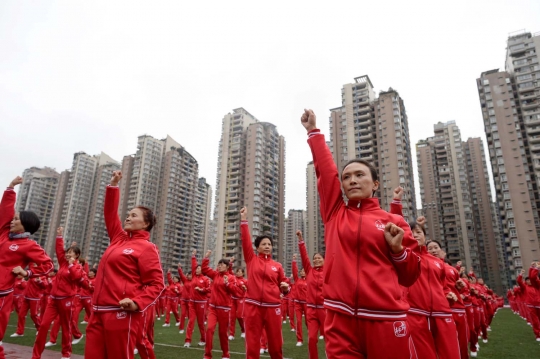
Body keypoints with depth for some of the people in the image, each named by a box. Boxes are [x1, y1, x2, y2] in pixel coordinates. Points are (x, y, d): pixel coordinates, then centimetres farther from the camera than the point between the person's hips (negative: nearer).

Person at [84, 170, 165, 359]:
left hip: (122, 313, -7)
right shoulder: (118, 239, 15)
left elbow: (157, 283, -9)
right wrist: (113, 184, 21)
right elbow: (110, 213, 24)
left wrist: (137, 303, -21)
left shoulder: (147, 247, -5)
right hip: (99, 312, 7)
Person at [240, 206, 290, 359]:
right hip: (253, 306, -1)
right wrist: (244, 220, -6)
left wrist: (285, 288, -4)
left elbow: (283, 286, 19)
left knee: (275, 343, 7)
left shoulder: (277, 266, 9)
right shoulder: (252, 260, 5)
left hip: (273, 306, 1)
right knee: (252, 343, 4)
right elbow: (246, 241, -3)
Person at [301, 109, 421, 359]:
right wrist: (313, 131, 16)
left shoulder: (394, 222, 7)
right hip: (340, 318, 1)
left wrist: (398, 249, -7)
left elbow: (409, 277, 12)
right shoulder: (334, 214, 8)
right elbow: (325, 168, 9)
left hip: (385, 318, -1)